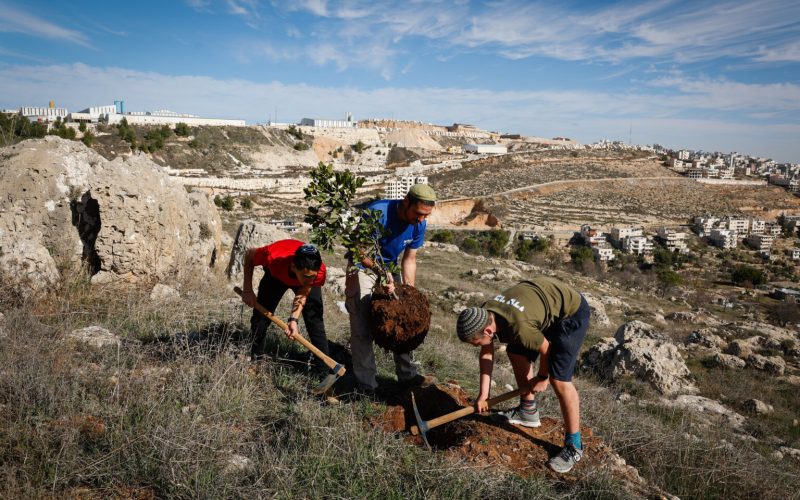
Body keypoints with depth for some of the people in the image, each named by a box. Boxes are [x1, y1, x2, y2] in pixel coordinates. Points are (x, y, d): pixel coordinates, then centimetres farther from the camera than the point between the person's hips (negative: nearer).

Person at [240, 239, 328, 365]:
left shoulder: (320, 271, -42)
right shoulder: (274, 257, -45)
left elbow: (302, 295, -27)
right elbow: (249, 255, -23)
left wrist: (293, 319, -43)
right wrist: (247, 290, -21)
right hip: (277, 275, 1)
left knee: (315, 319, -11)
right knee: (261, 315, -2)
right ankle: (256, 359, 18)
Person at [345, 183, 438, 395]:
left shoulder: (419, 224, -12)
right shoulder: (377, 212, -31)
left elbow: (409, 260, -2)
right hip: (363, 267, -5)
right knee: (363, 327, -8)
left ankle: (407, 375, 18)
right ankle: (366, 385, 1)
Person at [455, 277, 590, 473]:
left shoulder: (519, 327, -38)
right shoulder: (483, 314, -14)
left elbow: (545, 349, -19)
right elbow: (486, 354, 0)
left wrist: (542, 377, 1)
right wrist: (483, 394, 2)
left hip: (571, 312, -8)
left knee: (559, 380, -13)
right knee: (516, 353, 15)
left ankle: (573, 446, 2)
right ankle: (528, 411, 32)